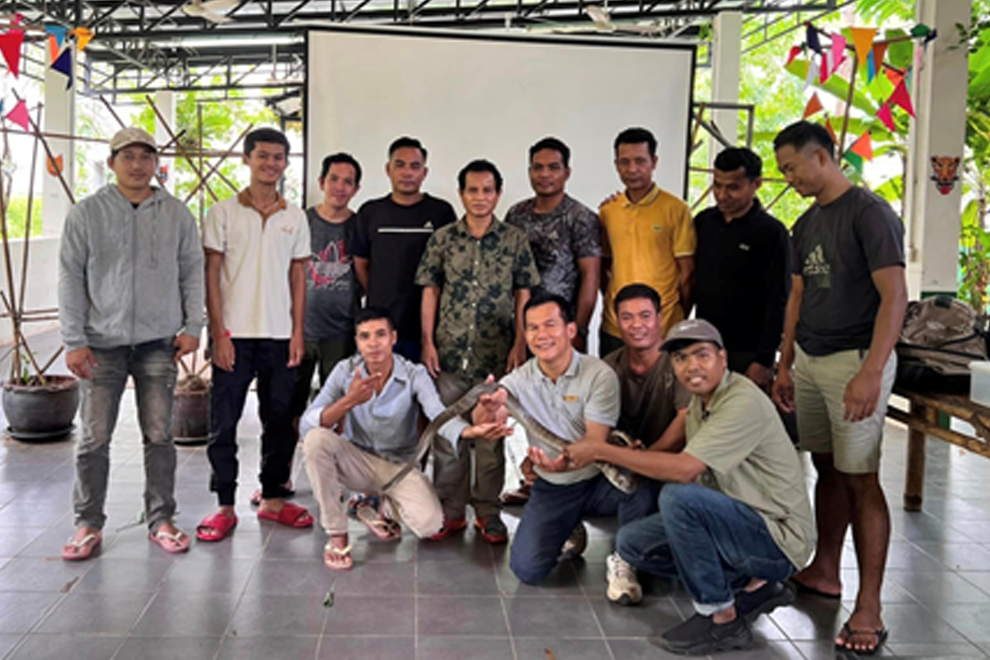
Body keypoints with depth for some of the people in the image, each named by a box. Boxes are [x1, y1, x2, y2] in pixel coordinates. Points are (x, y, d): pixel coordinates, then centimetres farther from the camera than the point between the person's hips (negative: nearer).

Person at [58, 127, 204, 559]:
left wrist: (192, 326, 0)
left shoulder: (177, 214, 6)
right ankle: (88, 524, 16)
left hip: (158, 342, 1)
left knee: (159, 435, 6)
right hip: (103, 343, -1)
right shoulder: (87, 214, 2)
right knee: (95, 437, 2)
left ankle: (161, 519, 18)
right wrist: (74, 341, -5)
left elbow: (192, 272, 9)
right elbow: (71, 278, 1)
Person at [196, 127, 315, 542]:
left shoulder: (295, 218, 9)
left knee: (280, 420, 8)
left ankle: (273, 498, 22)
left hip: (280, 334, 3)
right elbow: (211, 275, -2)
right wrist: (219, 333, -8)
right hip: (235, 334, -3)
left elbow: (298, 277, 11)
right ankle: (225, 506, 12)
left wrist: (298, 331, 4)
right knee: (224, 422, 1)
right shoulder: (223, 212, 1)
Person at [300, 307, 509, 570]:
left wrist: (471, 432, -55)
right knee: (316, 438, -30)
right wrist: (348, 401, -37)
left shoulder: (414, 375, -14)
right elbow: (307, 425, -19)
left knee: (429, 523, -27)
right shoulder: (345, 371, -11)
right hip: (356, 461, 1)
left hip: (398, 466, -1)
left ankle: (384, 507, 11)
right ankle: (336, 536, -15)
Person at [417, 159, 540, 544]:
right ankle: (451, 511, 18)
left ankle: (488, 511, 18)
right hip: (450, 353, 1)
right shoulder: (442, 239, 5)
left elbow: (523, 295, 3)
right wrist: (427, 342, 0)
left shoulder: (514, 240, 3)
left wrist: (519, 344, -4)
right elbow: (430, 292, 7)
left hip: (497, 355, -1)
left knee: (491, 434, 5)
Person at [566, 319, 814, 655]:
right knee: (631, 542, 2)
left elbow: (683, 469, -31)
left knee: (678, 496, -30)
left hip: (779, 538, -9)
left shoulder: (742, 401, -22)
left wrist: (600, 451, -25)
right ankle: (751, 586, 7)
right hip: (736, 523, 9)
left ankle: (722, 617, -13)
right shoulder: (700, 401, 8)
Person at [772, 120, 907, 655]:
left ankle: (868, 608, 1)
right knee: (826, 469, 14)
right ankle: (824, 572, 27)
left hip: (854, 360, -7)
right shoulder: (806, 224, 14)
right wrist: (784, 365, 17)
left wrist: (870, 373, -24)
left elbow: (894, 297, -17)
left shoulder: (870, 213, -10)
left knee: (860, 480, -4)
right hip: (809, 360, 7)